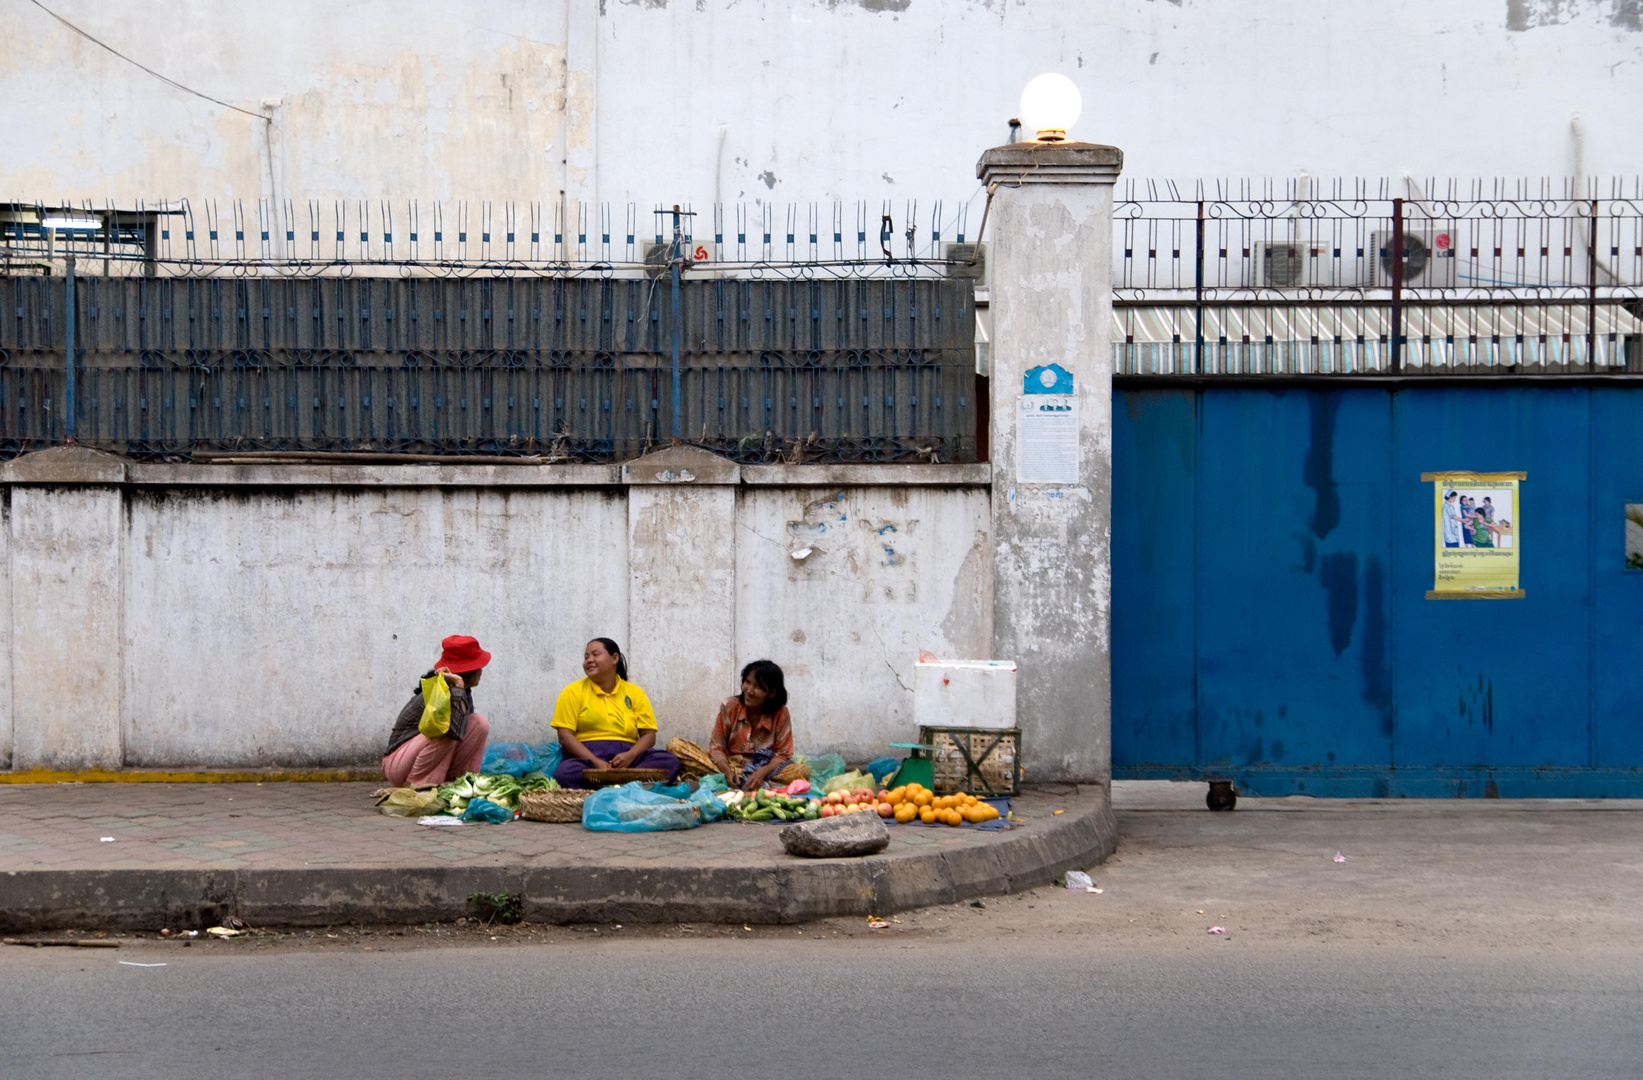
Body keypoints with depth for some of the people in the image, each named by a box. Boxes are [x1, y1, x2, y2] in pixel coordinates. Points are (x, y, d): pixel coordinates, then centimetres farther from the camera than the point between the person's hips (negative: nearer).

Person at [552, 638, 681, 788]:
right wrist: (595, 762, -17)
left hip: (627, 756, 3)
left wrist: (630, 755, -14)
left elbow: (649, 735, 9)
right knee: (565, 772, -38)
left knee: (669, 761, -26)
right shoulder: (573, 692, 8)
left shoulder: (634, 692, 14)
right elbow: (565, 736, -2)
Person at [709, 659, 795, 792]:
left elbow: (782, 755, -7)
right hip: (731, 766, 0)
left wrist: (762, 772, -29)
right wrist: (727, 770, -26)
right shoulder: (729, 707, -6)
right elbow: (717, 747, -4)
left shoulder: (780, 714, -7)